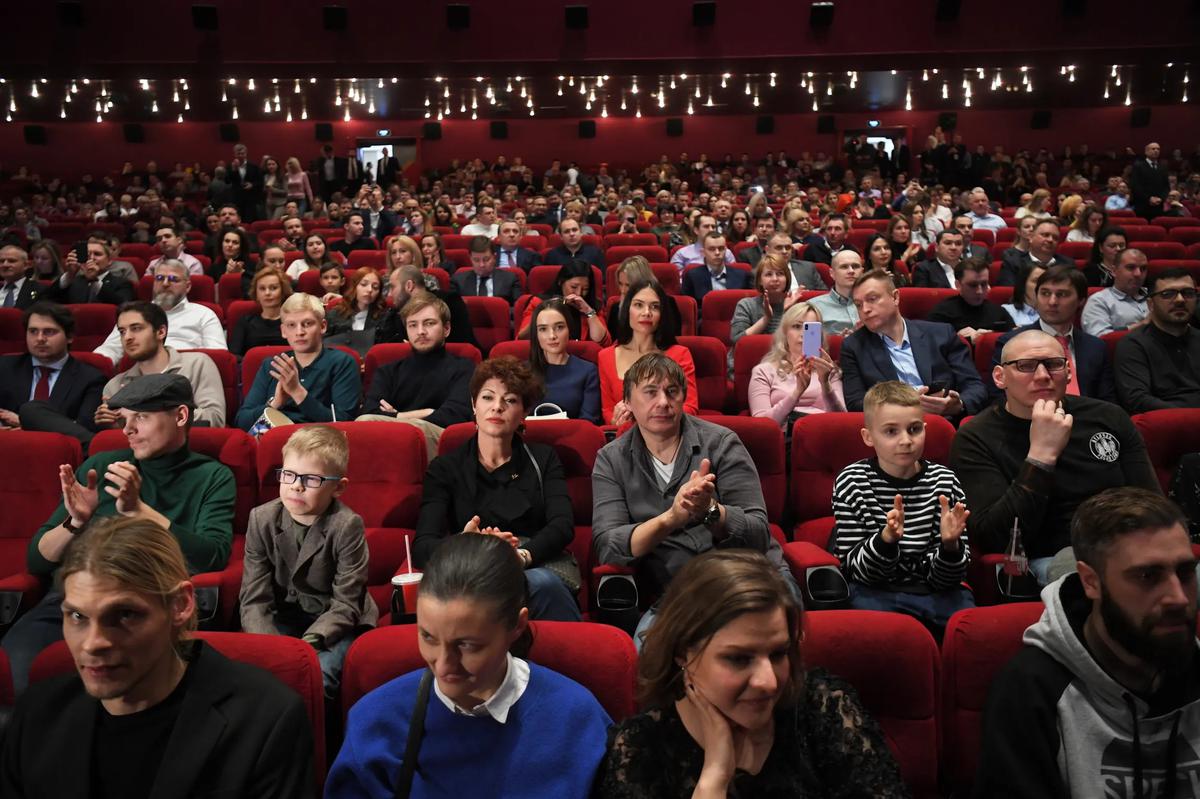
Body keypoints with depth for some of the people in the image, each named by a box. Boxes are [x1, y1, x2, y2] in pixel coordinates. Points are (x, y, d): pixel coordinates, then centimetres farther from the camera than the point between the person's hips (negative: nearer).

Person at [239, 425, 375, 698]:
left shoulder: (347, 526, -19)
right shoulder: (262, 519, -8)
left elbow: (345, 605, -17)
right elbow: (254, 598, -9)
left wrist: (307, 644, -31)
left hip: (335, 623, -3)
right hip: (283, 618, 4)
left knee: (317, 674, -29)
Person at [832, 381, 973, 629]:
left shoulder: (944, 481, 0)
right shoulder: (852, 482, -5)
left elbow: (943, 580, 0)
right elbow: (856, 570, -9)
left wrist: (950, 544, -22)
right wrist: (887, 539, -28)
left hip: (933, 588, 3)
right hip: (875, 590, -2)